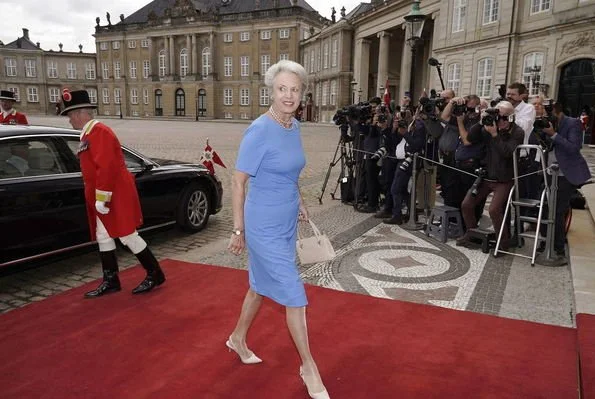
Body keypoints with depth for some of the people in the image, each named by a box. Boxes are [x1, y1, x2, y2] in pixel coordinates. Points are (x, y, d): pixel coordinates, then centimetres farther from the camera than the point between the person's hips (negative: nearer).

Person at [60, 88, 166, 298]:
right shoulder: (88, 134, 16)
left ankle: (155, 274, 7)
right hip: (102, 198, 10)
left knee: (128, 236, -4)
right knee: (103, 238, 11)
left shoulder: (99, 132, -15)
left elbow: (107, 168, -23)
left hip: (116, 196, -10)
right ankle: (111, 281, 20)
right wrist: (96, 199, 21)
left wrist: (101, 198, -22)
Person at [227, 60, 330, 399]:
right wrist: (239, 230, -14)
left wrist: (299, 201, 12)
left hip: (288, 222, 8)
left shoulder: (295, 127, 3)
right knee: (294, 295, 0)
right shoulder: (259, 131, -19)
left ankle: (238, 339, 44)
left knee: (262, 286, 21)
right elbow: (239, 181, -16)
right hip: (265, 226, -8)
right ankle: (309, 368, 19)